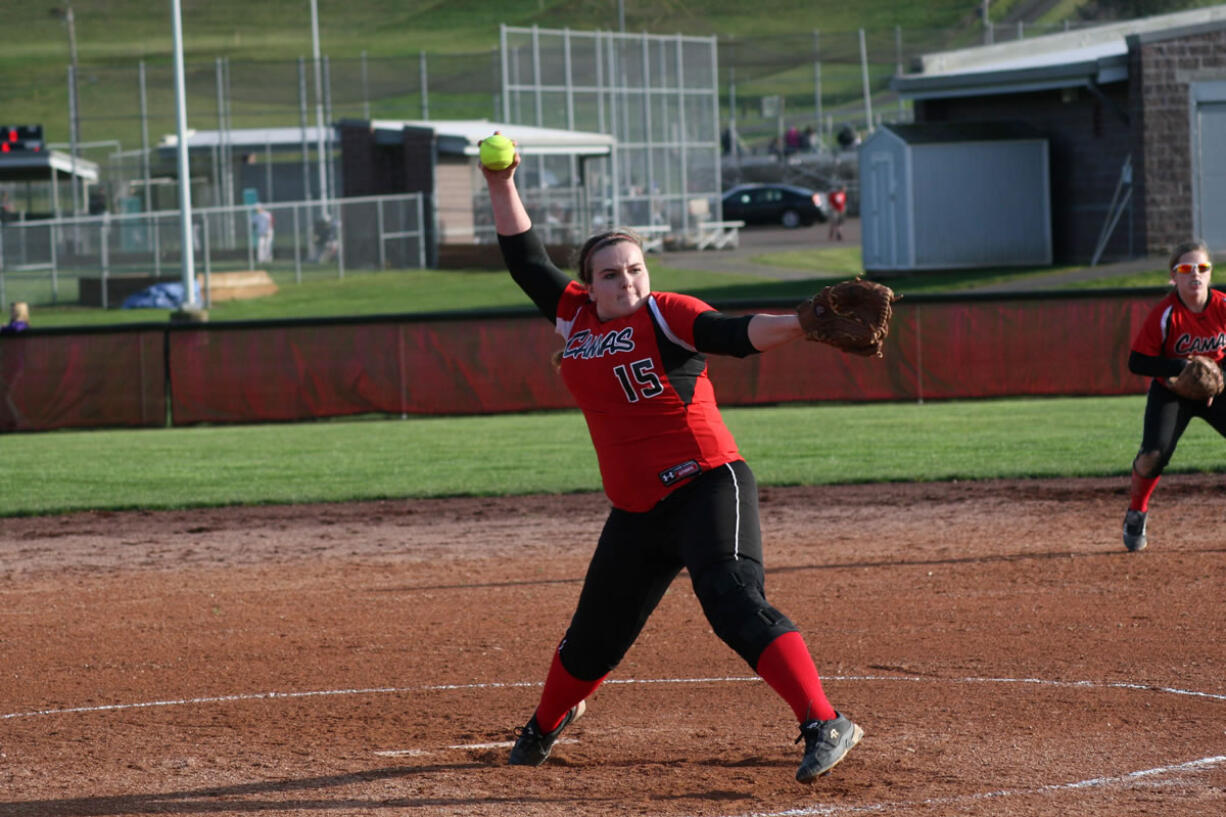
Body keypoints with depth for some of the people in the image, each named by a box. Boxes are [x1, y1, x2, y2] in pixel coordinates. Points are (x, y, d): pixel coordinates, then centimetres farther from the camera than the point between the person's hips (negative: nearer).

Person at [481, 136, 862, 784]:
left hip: (708, 487, -7)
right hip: (635, 512, 7)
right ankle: (547, 725, 45)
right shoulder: (574, 317, 10)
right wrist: (502, 186, 14)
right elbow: (525, 260, 21)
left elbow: (734, 334, -23)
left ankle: (826, 725, -32)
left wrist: (800, 325, -41)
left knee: (734, 603, -25)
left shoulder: (664, 315, -8)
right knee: (594, 635, 18)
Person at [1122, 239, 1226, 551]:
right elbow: (1137, 362, -20)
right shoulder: (1165, 314, -21)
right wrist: (1182, 367, -31)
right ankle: (1135, 515, 6)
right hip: (1170, 391, -3)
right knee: (1154, 453, -20)